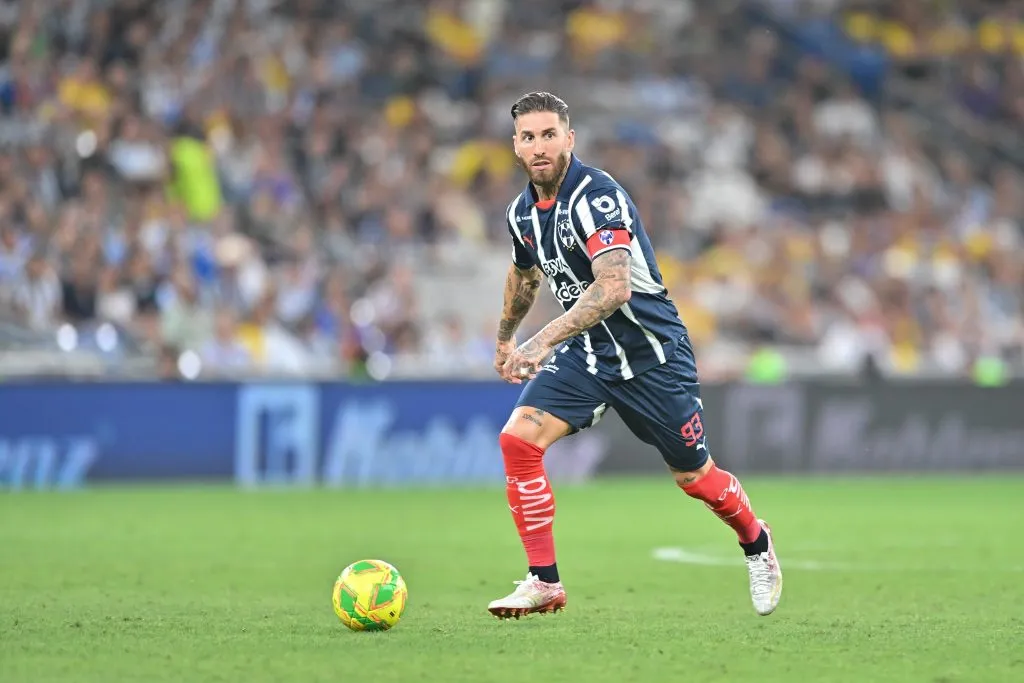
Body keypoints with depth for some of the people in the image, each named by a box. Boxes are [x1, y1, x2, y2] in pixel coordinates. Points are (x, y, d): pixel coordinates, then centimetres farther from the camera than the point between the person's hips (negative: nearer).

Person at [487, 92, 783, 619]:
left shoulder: (597, 196, -24)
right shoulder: (523, 211, 1)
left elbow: (614, 287, -36)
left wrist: (545, 340, -42)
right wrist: (505, 338, 36)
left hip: (651, 351, -6)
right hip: (584, 354, 6)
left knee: (694, 477, 6)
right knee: (518, 437, -17)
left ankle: (757, 544, 39)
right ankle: (544, 583, -10)